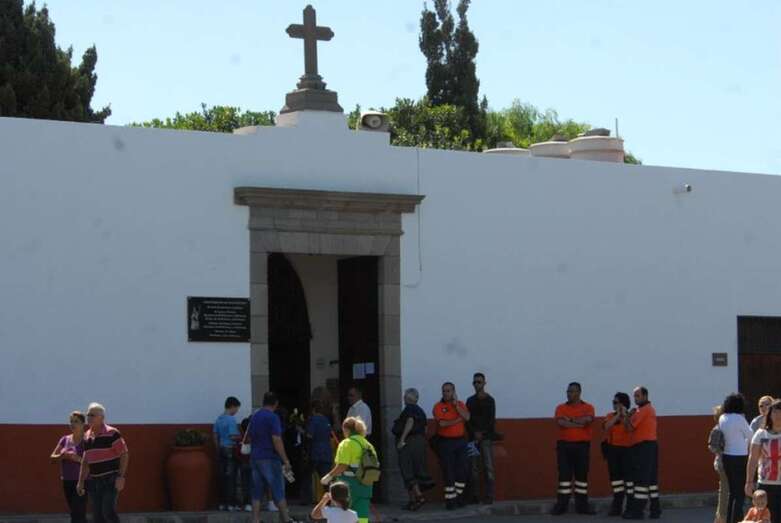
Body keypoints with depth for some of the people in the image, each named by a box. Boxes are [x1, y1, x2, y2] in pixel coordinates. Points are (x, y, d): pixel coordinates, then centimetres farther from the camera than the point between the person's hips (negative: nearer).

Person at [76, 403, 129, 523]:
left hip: (110, 480, -7)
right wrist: (81, 482, 15)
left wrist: (121, 476, -19)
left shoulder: (112, 434, -9)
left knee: (108, 511, -18)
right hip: (94, 481, 7)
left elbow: (124, 455, -11)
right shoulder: (87, 437, 11)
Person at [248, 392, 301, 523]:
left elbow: (250, 438, 16)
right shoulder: (273, 417, -13)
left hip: (255, 458, 7)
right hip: (270, 458, -7)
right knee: (278, 492, 0)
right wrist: (285, 460, -16)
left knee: (257, 492, 6)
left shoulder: (254, 417, 10)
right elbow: (276, 440, -18)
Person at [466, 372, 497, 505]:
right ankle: (473, 495, 3)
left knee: (488, 467, -9)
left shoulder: (489, 400, 5)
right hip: (473, 437, 4)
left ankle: (489, 496, -11)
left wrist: (482, 433, -9)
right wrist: (474, 432, -5)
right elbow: (467, 419, 10)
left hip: (486, 437, -4)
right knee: (473, 467, 1)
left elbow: (491, 420, -1)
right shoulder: (470, 401, 16)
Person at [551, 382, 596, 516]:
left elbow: (587, 419, -16)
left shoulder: (588, 408, 5)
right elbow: (561, 422, -11)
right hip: (564, 445, 0)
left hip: (582, 445, 0)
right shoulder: (561, 408, 7)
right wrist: (579, 423, -13)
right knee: (564, 474, -2)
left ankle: (582, 505, 8)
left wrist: (570, 420, -10)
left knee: (582, 474, 3)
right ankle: (561, 505, -2)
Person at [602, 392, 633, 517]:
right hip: (613, 449, 5)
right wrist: (617, 415, -12)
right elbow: (607, 427, -9)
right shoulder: (610, 416, 10)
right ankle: (617, 506, 12)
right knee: (615, 475, 7)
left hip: (627, 449, -5)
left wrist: (624, 415, -17)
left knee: (628, 475, -9)